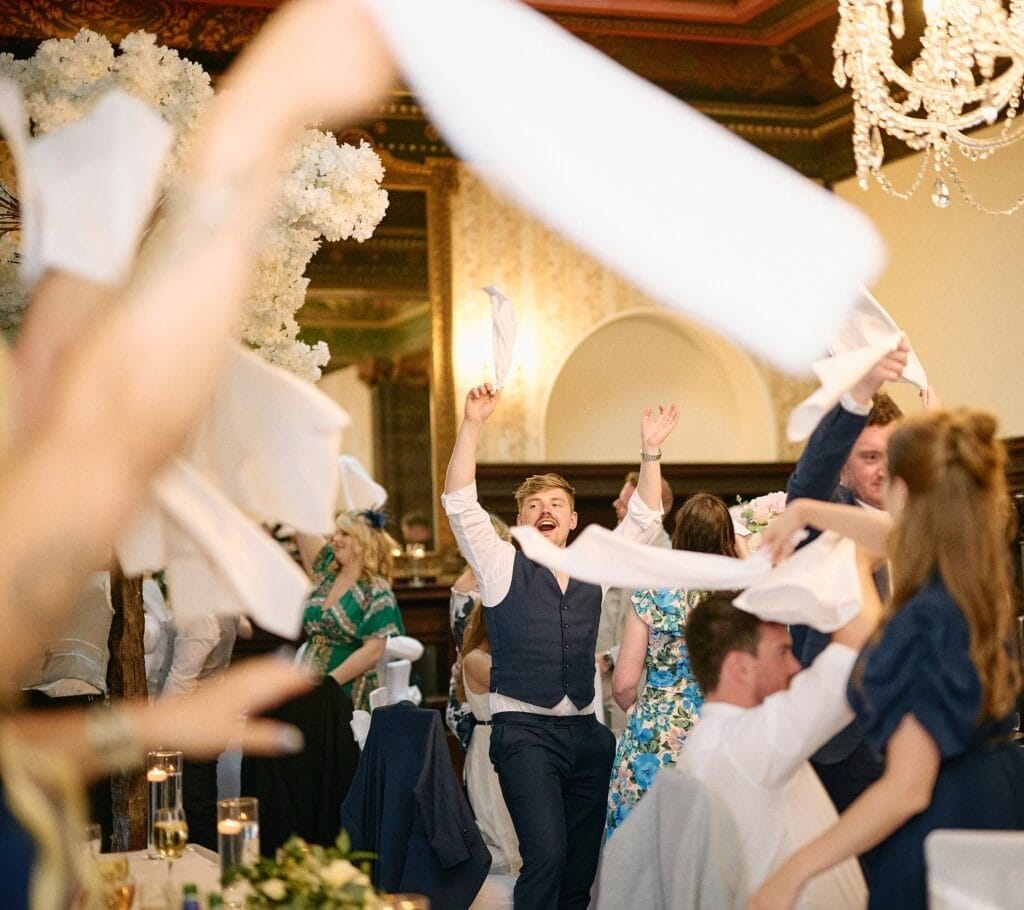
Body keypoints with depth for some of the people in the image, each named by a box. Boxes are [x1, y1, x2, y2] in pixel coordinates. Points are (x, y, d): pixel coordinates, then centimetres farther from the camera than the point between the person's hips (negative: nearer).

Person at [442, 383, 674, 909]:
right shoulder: (502, 566, 4)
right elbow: (460, 503, -6)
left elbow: (643, 520, 15)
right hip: (524, 732, -4)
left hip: (587, 732, 5)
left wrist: (650, 451, 4)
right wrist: (472, 425, -16)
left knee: (581, 867, 6)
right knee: (546, 856, -20)